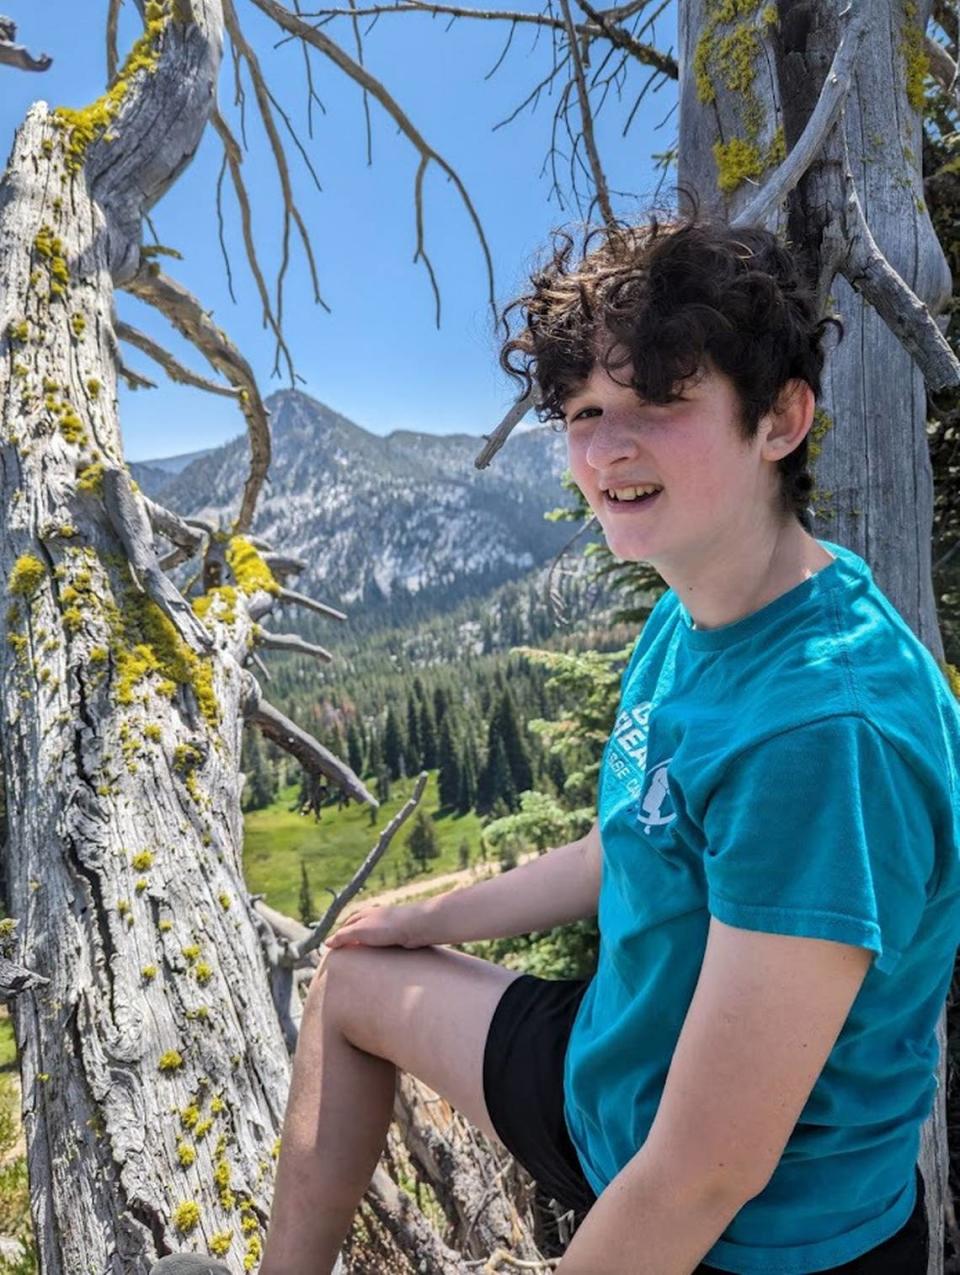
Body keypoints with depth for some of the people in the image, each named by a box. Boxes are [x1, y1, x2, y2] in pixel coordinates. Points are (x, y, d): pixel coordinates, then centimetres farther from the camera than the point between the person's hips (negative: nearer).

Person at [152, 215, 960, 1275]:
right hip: (612, 1074, 7)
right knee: (348, 978, 19)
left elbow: (709, 1176, -29)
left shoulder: (826, 727, -35)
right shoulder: (687, 619, -6)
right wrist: (430, 920, 18)